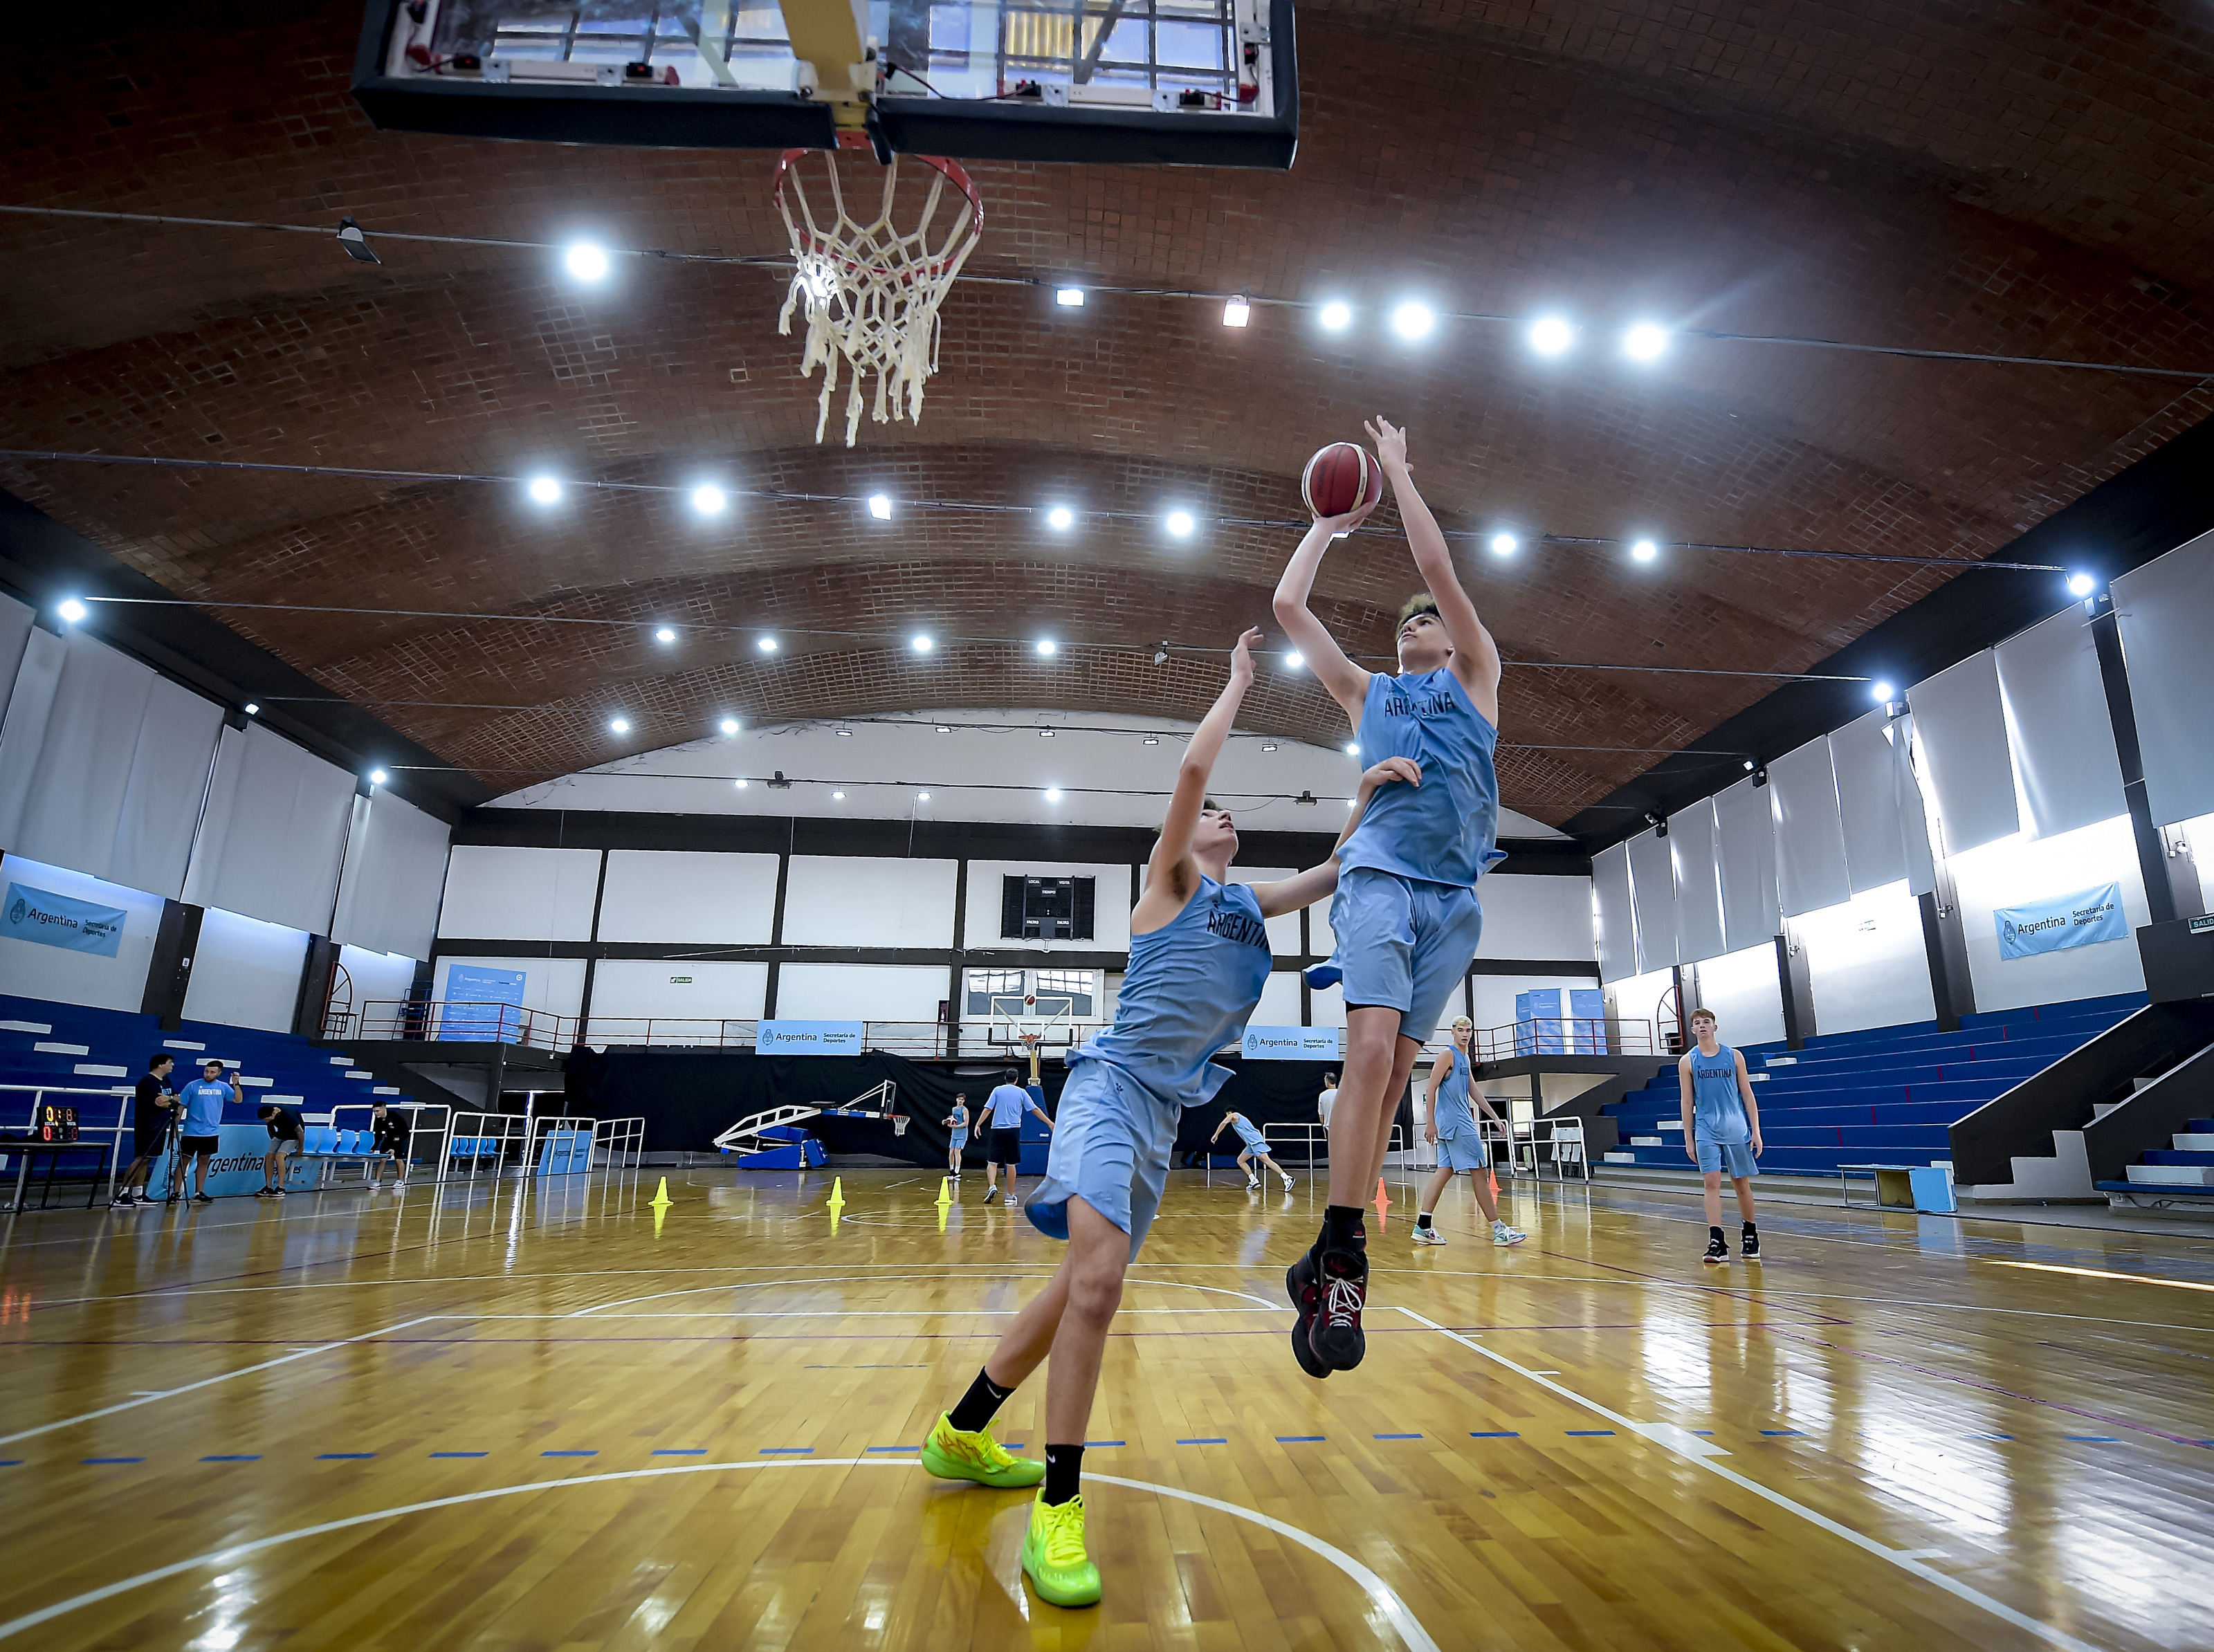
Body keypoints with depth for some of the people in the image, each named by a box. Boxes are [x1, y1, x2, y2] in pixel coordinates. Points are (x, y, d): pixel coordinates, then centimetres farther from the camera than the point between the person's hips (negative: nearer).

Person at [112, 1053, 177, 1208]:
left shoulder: (166, 1081, 16)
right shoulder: (148, 1082, -13)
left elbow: (174, 1100, 15)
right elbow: (160, 1102, -23)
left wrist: (167, 1100, -6)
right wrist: (172, 1099, -3)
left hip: (159, 1127, 9)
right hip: (147, 1127, -9)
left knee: (146, 1160, 10)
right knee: (141, 1159, -12)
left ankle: (138, 1195, 13)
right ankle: (122, 1195, -10)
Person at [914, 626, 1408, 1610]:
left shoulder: (1251, 903, 21)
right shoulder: (1170, 879, 3)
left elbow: (1342, 873, 21)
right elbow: (1192, 766, -10)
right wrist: (1238, 681, 2)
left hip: (1167, 1111, 8)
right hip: (1114, 1083, -8)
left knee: (1086, 1285, 12)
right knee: (1097, 1279, -24)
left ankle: (962, 1436, 28)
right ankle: (1057, 1511, -14)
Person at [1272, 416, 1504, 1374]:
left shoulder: (1478, 678, 20)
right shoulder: (1367, 694, 23)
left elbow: (1438, 566, 10)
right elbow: (1287, 604, 18)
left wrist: (1397, 468, 15)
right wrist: (1329, 524, 27)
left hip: (1454, 896, 1)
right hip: (1380, 879, 0)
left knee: (1392, 1071, -2)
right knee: (1371, 1051, -20)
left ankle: (1328, 1262, 2)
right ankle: (1340, 1260, -19)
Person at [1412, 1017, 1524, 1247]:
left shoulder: (1464, 1057, 19)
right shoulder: (1448, 1054, -8)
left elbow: (1473, 1091, 26)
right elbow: (1432, 1088, -13)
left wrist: (1495, 1117, 24)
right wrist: (1431, 1123, -16)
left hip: (1461, 1122, 9)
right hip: (1455, 1123, -9)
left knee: (1445, 1171, 6)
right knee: (1480, 1172, -6)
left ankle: (1423, 1227, 5)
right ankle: (1499, 1230, -1)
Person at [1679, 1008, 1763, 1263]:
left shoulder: (1734, 1056, 3)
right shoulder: (1687, 1062, 2)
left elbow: (1747, 1095, 5)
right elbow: (1687, 1102, 5)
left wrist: (1756, 1131, -1)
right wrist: (1688, 1139, 2)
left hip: (1736, 1130, 1)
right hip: (1706, 1132, -1)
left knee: (1742, 1183, 8)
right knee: (1712, 1183, -7)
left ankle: (1750, 1235, 27)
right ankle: (1716, 1243, -10)